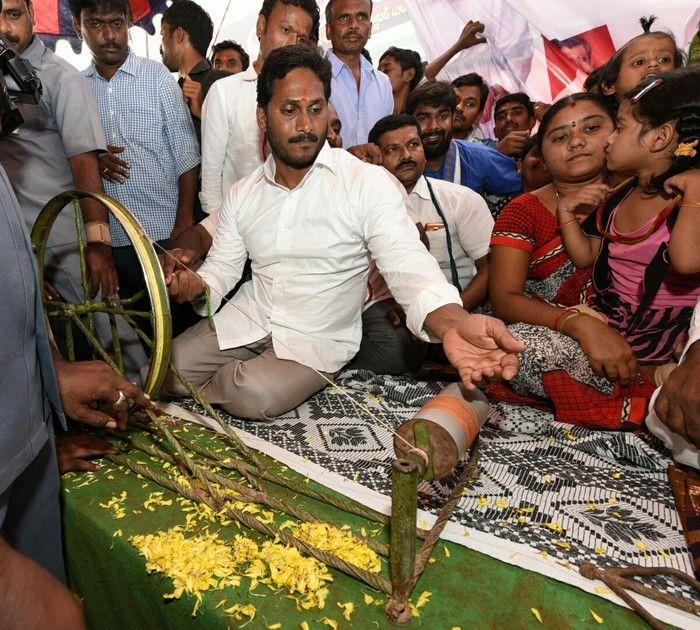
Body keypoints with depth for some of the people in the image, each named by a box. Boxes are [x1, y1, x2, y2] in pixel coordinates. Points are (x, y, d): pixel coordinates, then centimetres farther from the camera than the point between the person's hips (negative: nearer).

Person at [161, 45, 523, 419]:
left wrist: (453, 323, -47)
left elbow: (409, 269, -27)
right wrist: (193, 285, -19)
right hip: (246, 320, 4)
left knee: (255, 395, -28)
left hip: (317, 340, -4)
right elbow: (220, 269, 6)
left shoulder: (369, 184, -16)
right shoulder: (242, 195, 2)